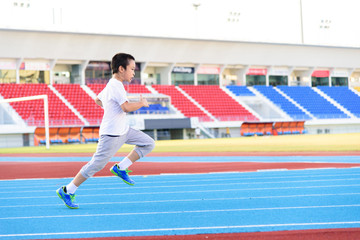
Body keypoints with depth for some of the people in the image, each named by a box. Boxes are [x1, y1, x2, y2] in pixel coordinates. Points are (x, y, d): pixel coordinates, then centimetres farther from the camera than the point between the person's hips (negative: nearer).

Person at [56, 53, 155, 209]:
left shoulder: (110, 86, 12)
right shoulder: (116, 86, -19)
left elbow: (97, 99, 28)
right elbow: (127, 107, -29)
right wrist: (142, 103, -14)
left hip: (123, 131, 10)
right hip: (111, 134, -10)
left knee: (148, 144, 7)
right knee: (96, 165, -6)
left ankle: (120, 168, 7)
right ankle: (66, 191, 3)